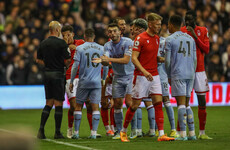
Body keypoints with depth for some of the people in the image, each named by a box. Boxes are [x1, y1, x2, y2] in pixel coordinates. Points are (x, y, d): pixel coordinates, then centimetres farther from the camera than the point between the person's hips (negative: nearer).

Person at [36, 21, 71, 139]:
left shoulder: (43, 44, 7)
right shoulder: (61, 43, -11)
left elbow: (38, 60, 14)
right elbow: (68, 60, -13)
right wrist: (64, 64, 8)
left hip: (47, 74, 6)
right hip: (58, 74, -6)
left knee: (48, 104, 12)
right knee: (58, 104, 0)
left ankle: (41, 130, 2)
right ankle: (57, 133, 3)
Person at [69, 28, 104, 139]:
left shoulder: (80, 48, -2)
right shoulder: (101, 49, 6)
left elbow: (75, 66, -3)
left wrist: (71, 81, 4)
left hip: (83, 82, -1)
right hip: (97, 82, 1)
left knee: (78, 106, 9)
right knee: (95, 107, 1)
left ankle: (76, 133, 8)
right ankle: (94, 133, -5)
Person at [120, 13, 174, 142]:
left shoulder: (157, 38, 12)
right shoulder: (140, 38, -10)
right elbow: (134, 58, -15)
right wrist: (144, 71, -25)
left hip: (154, 76, 6)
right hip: (141, 76, -6)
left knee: (158, 103, -4)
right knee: (135, 105, 1)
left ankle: (161, 134, -7)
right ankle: (124, 131, 19)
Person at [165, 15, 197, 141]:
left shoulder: (170, 39, -3)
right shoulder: (190, 38, 15)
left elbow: (167, 61, -4)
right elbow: (195, 59, 15)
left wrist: (169, 76, 7)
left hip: (178, 75, -6)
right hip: (190, 74, 6)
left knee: (181, 103, -9)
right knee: (186, 104, 12)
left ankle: (183, 134, -13)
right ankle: (192, 133, 9)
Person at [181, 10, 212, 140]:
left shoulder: (203, 31, 5)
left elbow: (206, 50, -4)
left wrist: (195, 36, -10)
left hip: (199, 70, 1)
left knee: (202, 102, 3)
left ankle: (202, 132, 11)